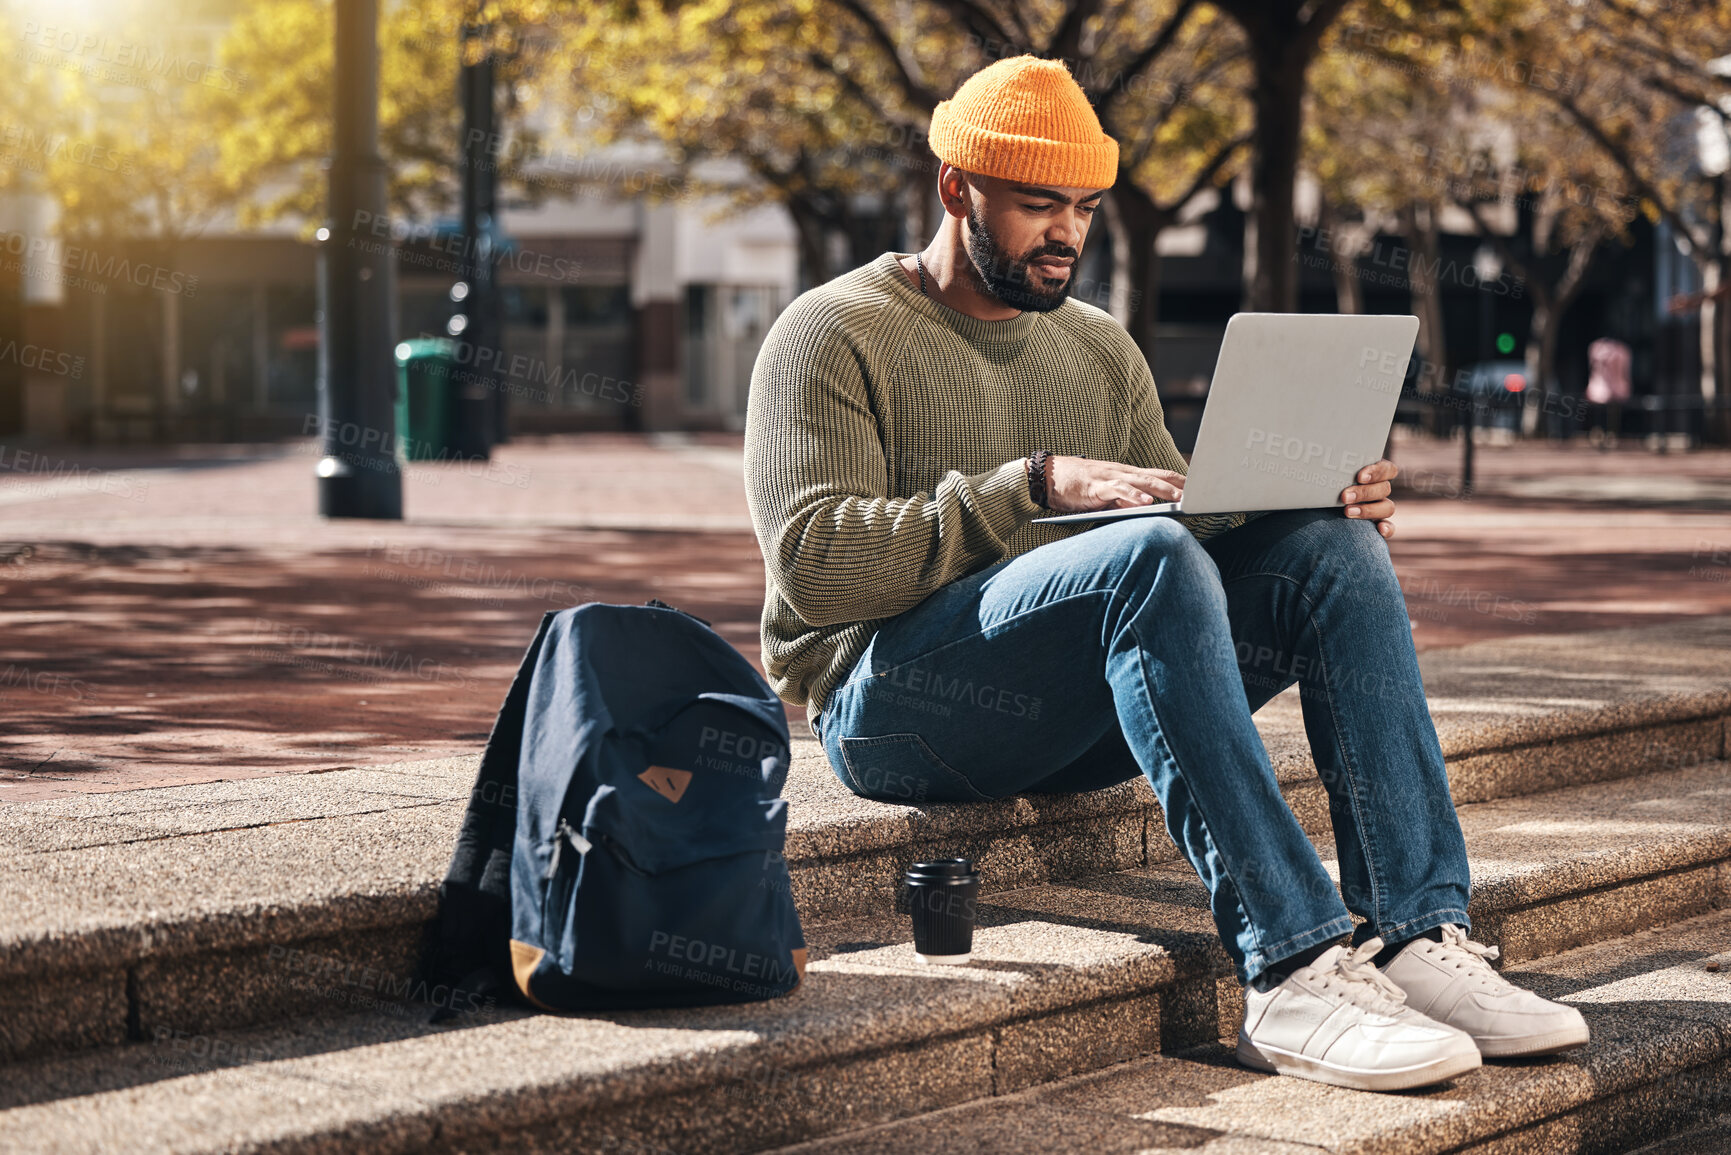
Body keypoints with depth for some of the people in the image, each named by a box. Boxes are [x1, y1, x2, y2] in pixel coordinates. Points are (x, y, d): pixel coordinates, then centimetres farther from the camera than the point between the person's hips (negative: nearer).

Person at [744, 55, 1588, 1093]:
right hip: (886, 696, -6)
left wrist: (1327, 495, -3)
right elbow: (812, 560, -13)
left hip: (1075, 724, 6)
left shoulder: (1101, 347, 22)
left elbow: (1183, 517, 18)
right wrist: (1035, 486, -21)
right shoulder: (833, 335, 2)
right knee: (1149, 557, -34)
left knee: (1333, 550, -16)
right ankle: (1293, 970, -42)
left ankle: (1421, 935, -28)